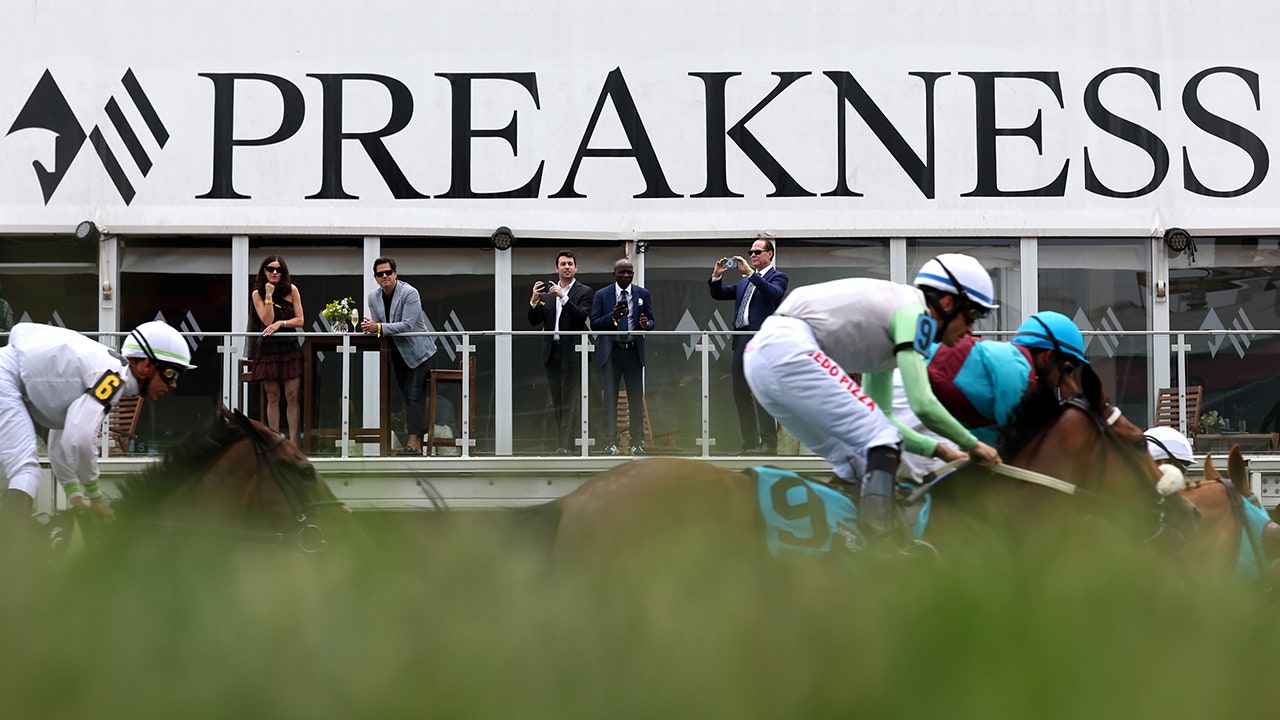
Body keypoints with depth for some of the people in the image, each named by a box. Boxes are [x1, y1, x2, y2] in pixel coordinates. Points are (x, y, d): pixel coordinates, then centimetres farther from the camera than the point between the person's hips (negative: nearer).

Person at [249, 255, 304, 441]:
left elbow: (300, 321, 1)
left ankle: (293, 441, -3)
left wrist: (281, 323, -13)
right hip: (268, 348, 0)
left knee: (292, 397, -5)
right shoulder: (257, 294, 4)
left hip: (290, 348, 0)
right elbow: (267, 321, -8)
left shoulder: (292, 290, 4)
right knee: (272, 398, 2)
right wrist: (269, 295, -10)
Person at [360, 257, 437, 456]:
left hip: (418, 351, -7)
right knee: (407, 397, 8)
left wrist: (379, 327, -31)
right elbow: (376, 326, 4)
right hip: (397, 352, 7)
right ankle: (417, 443, 12)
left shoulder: (409, 293, -18)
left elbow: (407, 325, -25)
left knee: (412, 395, -16)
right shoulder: (373, 296, 3)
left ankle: (413, 442, -21)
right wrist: (369, 327, -20)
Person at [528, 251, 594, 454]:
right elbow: (534, 321, 11)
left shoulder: (584, 291, 0)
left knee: (570, 400, -8)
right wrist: (534, 300, -7)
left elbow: (582, 317, -15)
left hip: (571, 351, -5)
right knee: (557, 401, 7)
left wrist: (563, 297, -22)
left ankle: (565, 445, -11)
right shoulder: (547, 290, 14)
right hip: (552, 351, 5)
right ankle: (562, 440, 12)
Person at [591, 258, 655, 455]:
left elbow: (651, 321, 10)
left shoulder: (643, 294, 9)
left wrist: (646, 324, -14)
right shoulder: (602, 295, 4)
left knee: (636, 398, 2)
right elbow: (594, 324, 0)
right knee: (610, 398, 0)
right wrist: (612, 317, -17)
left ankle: (637, 442, 7)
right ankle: (611, 443, 3)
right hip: (611, 351, -1)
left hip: (634, 351, 1)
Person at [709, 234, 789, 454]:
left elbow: (773, 292, -18)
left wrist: (750, 273, -21)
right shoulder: (744, 281, 25)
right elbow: (719, 295, 23)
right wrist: (716, 276, 5)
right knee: (740, 393, 7)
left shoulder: (778, 277, 4)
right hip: (741, 340, 8)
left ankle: (768, 443, -12)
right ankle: (750, 443, 10)